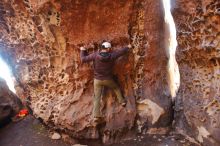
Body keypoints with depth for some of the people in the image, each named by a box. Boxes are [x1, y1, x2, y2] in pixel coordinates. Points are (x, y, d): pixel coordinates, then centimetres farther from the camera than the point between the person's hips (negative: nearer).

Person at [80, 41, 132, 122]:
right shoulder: (111, 56, -15)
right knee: (116, 88, 29)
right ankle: (122, 101, 36)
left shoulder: (95, 55, -16)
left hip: (97, 80, 1)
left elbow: (83, 59, -10)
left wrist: (82, 50, 9)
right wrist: (128, 47, 21)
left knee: (97, 97, 7)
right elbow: (121, 51, 1)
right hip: (108, 79, 0)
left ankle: (96, 116, 9)